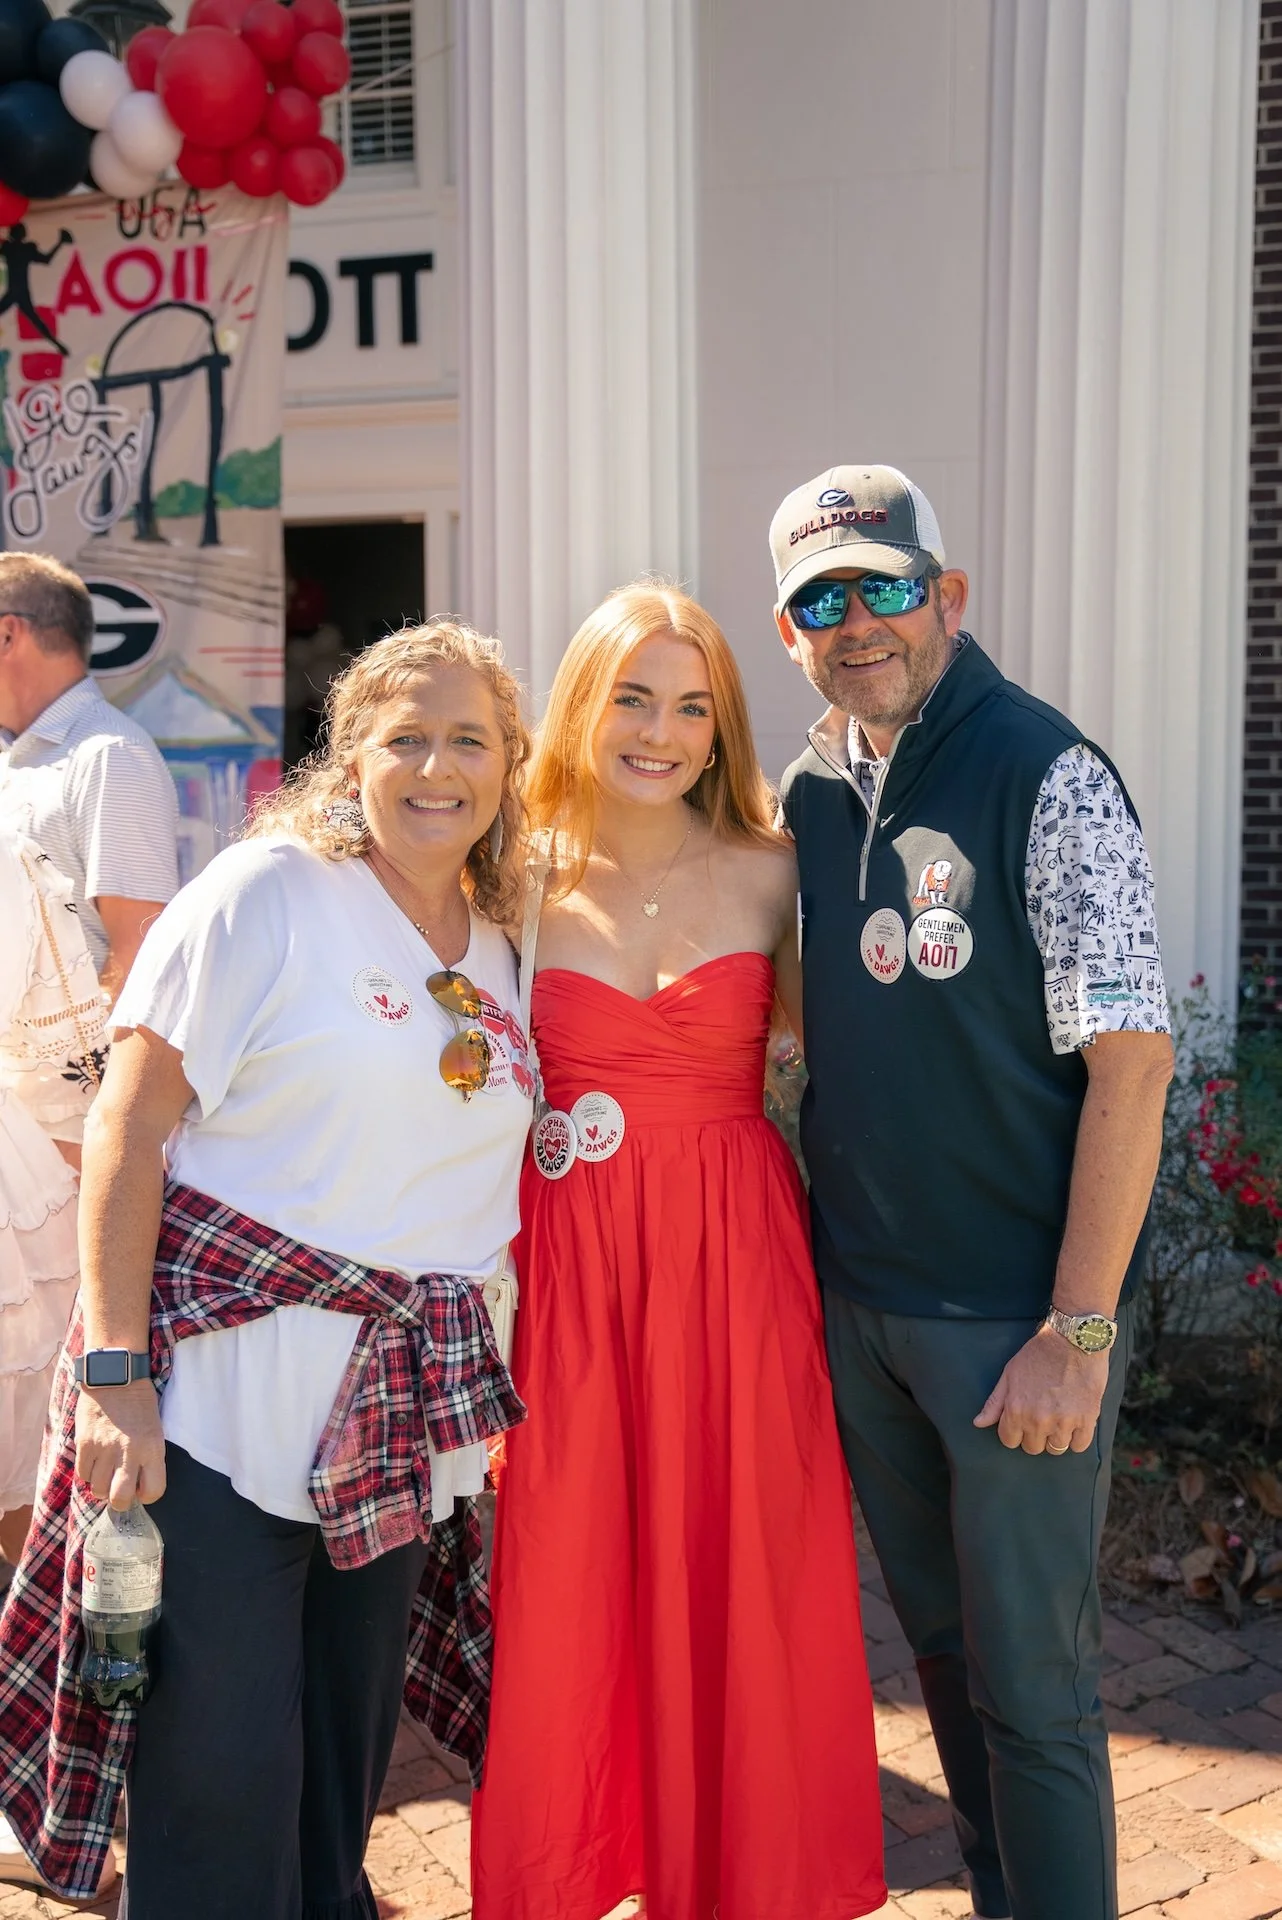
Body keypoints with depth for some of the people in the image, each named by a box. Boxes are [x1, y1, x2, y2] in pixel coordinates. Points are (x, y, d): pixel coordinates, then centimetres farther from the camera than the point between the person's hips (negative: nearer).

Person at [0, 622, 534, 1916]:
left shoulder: (499, 946, 10)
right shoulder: (266, 890, -8)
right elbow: (127, 1127, -11)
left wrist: (478, 1382, 12)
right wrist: (113, 1371, -16)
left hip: (397, 1409, 6)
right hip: (223, 1384, -6)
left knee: (346, 1758, 17)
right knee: (217, 1771, 1)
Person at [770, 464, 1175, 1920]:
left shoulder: (1048, 778, -13)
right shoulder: (811, 794, 6)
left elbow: (1129, 1067, -15)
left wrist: (1079, 1330, -18)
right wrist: (817, 1258, 8)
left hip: (1015, 1312, -6)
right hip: (856, 1301, 6)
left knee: (1030, 1678, 5)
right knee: (938, 1640, 20)